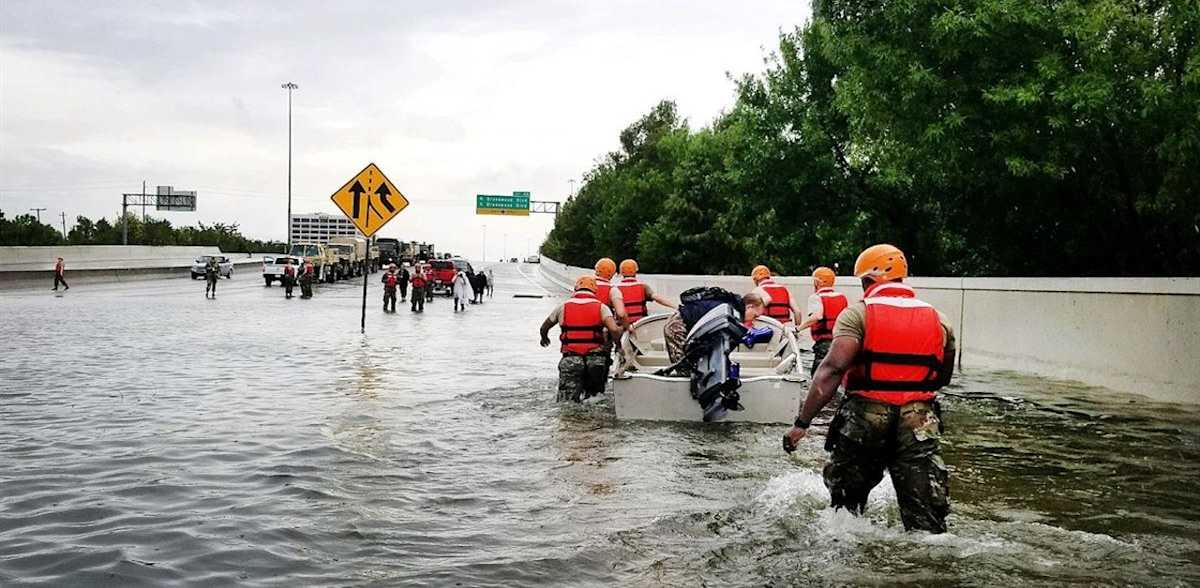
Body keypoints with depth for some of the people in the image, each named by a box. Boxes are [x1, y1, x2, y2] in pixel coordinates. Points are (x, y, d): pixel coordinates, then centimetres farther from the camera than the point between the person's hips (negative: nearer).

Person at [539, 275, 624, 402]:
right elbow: (614, 330, -12)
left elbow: (544, 328, 23)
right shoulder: (601, 307, 4)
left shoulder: (563, 307, 9)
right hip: (596, 358, 0)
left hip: (570, 360, 0)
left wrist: (544, 338, 44)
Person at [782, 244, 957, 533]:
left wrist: (802, 422, -15)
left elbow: (833, 368, -14)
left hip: (865, 416, -2)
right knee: (927, 521, 2)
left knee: (845, 503, 19)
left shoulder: (858, 313, -2)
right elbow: (943, 378, 19)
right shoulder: (939, 320, 11)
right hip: (920, 421, 2)